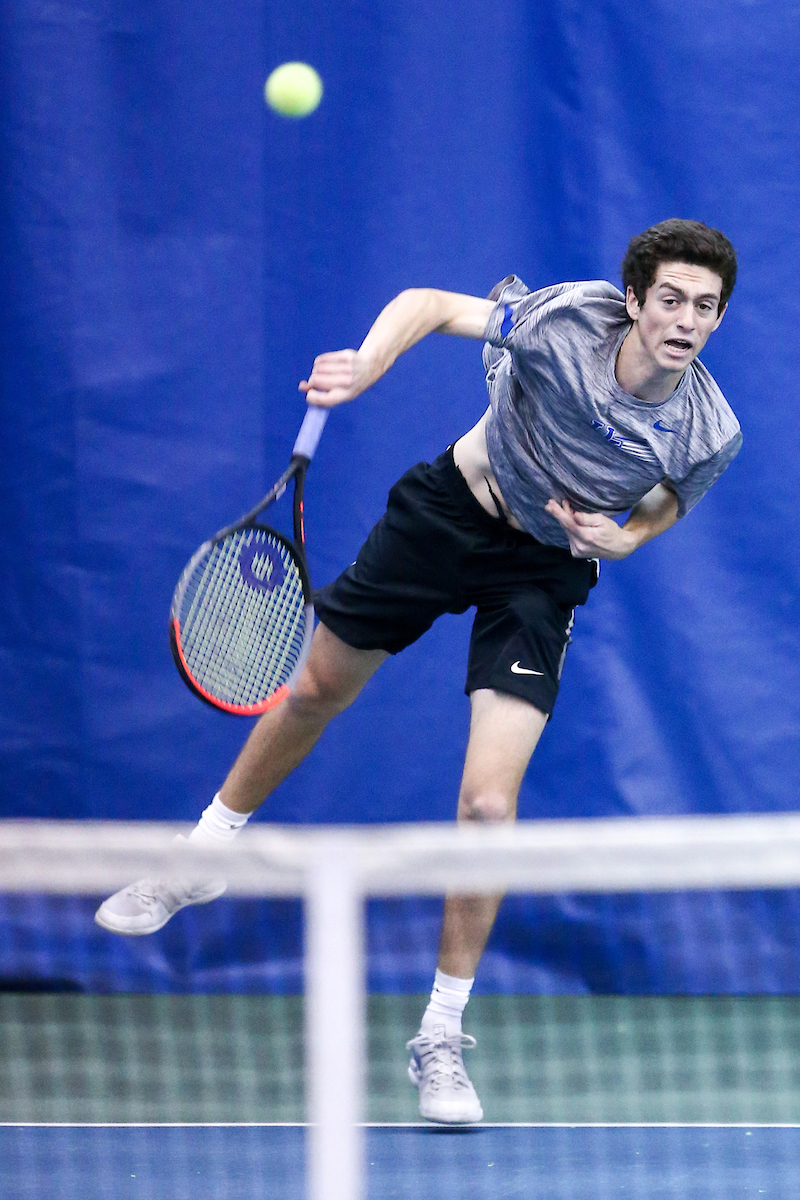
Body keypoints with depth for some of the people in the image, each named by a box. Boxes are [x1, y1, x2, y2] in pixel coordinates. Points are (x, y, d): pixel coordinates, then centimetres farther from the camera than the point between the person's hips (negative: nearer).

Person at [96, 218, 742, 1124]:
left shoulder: (710, 433, -23)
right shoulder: (570, 319, -29)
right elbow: (428, 304, -18)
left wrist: (619, 537, -22)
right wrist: (365, 367, -37)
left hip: (546, 567, -1)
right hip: (449, 506, 1)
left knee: (488, 803, -14)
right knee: (315, 692, 18)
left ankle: (441, 1039, 3)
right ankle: (204, 857, 46)